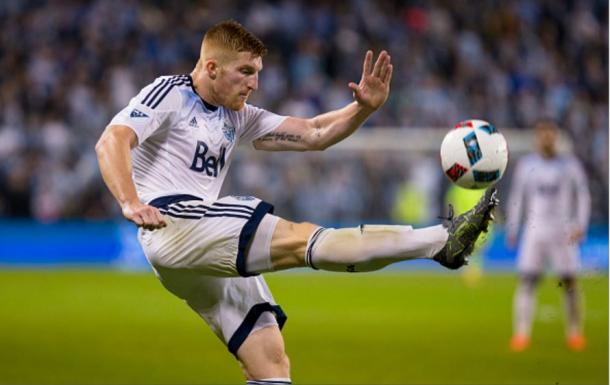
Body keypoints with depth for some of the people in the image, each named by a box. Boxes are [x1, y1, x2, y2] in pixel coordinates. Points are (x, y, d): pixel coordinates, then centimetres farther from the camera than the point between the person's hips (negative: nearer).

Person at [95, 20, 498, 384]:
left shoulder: (237, 118, 21)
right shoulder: (170, 94, -1)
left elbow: (313, 134, 18)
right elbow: (111, 142, -15)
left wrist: (363, 108, 1)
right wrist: (131, 203, -32)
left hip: (215, 255, 9)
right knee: (299, 238, -21)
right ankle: (441, 241, -31)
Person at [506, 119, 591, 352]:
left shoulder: (570, 165, 2)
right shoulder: (526, 165, 7)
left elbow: (583, 196, 3)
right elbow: (516, 198, 12)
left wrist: (580, 225, -10)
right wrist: (511, 229, 5)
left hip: (563, 233, -1)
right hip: (534, 232, 1)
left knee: (569, 282, -1)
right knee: (526, 282, -8)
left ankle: (575, 333, 11)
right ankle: (521, 334, -9)